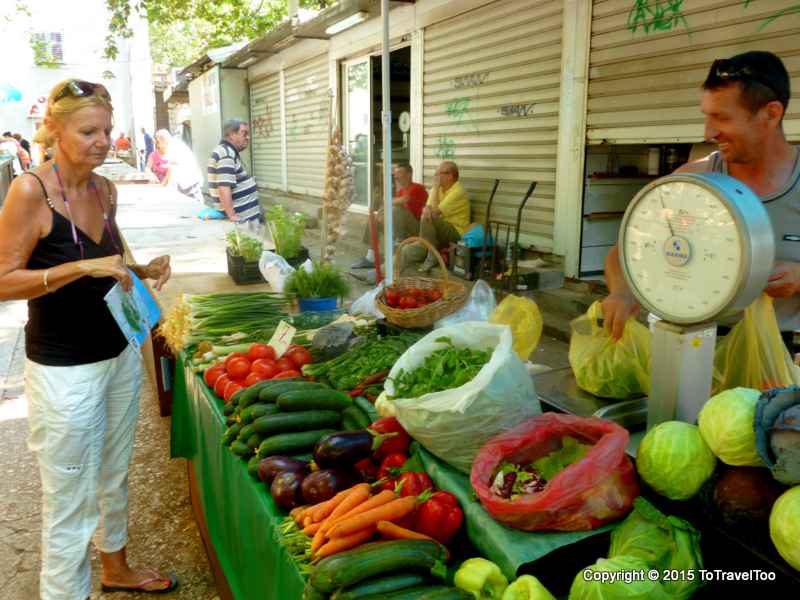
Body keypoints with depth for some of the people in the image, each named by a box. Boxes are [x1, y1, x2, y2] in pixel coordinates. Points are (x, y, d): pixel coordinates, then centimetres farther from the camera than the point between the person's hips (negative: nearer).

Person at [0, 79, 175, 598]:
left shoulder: (105, 189, 3)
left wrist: (144, 271, -1)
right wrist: (83, 267, -25)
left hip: (120, 353, 7)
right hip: (64, 369, -6)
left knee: (115, 476, 22)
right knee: (70, 503, 5)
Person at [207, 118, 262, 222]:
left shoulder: (229, 151, 15)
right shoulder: (226, 154, -19)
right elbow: (224, 188, -29)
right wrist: (232, 216, -32)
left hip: (246, 212, 11)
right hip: (243, 217, -11)